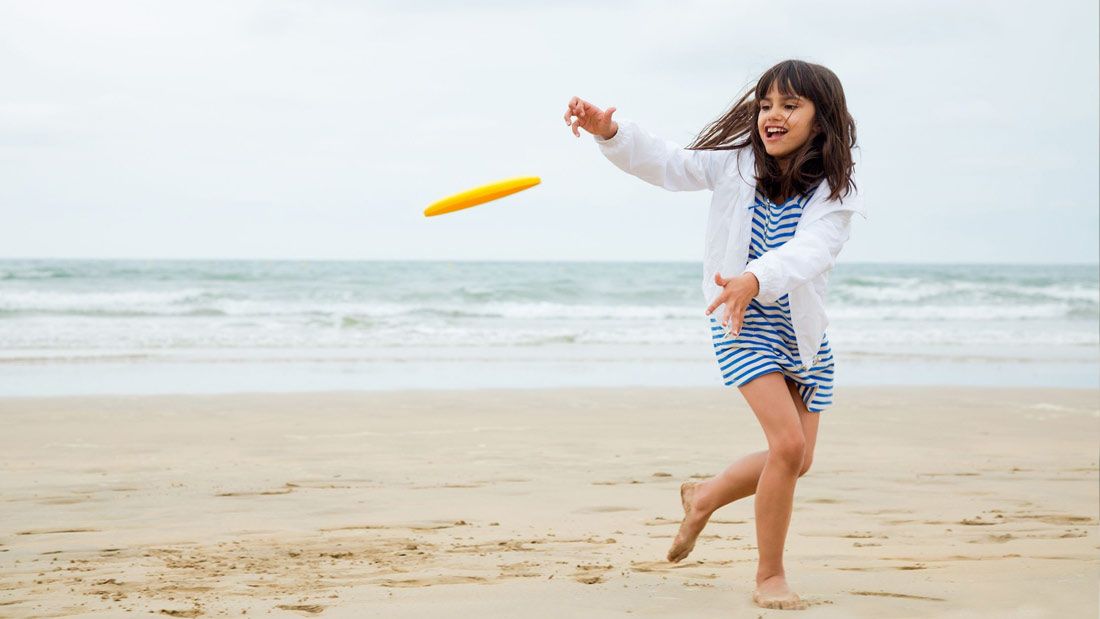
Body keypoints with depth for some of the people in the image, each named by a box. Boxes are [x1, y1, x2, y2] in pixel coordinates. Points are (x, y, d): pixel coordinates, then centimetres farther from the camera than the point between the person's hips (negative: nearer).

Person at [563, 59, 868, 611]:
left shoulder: (834, 193, -16)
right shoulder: (738, 162, -9)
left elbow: (807, 251, -33)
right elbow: (667, 165, -9)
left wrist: (754, 280, -52)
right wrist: (610, 133, -27)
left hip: (801, 330, 3)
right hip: (742, 323, -2)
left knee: (797, 460, 9)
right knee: (789, 444, -18)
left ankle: (703, 497, 38)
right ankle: (769, 576, -2)